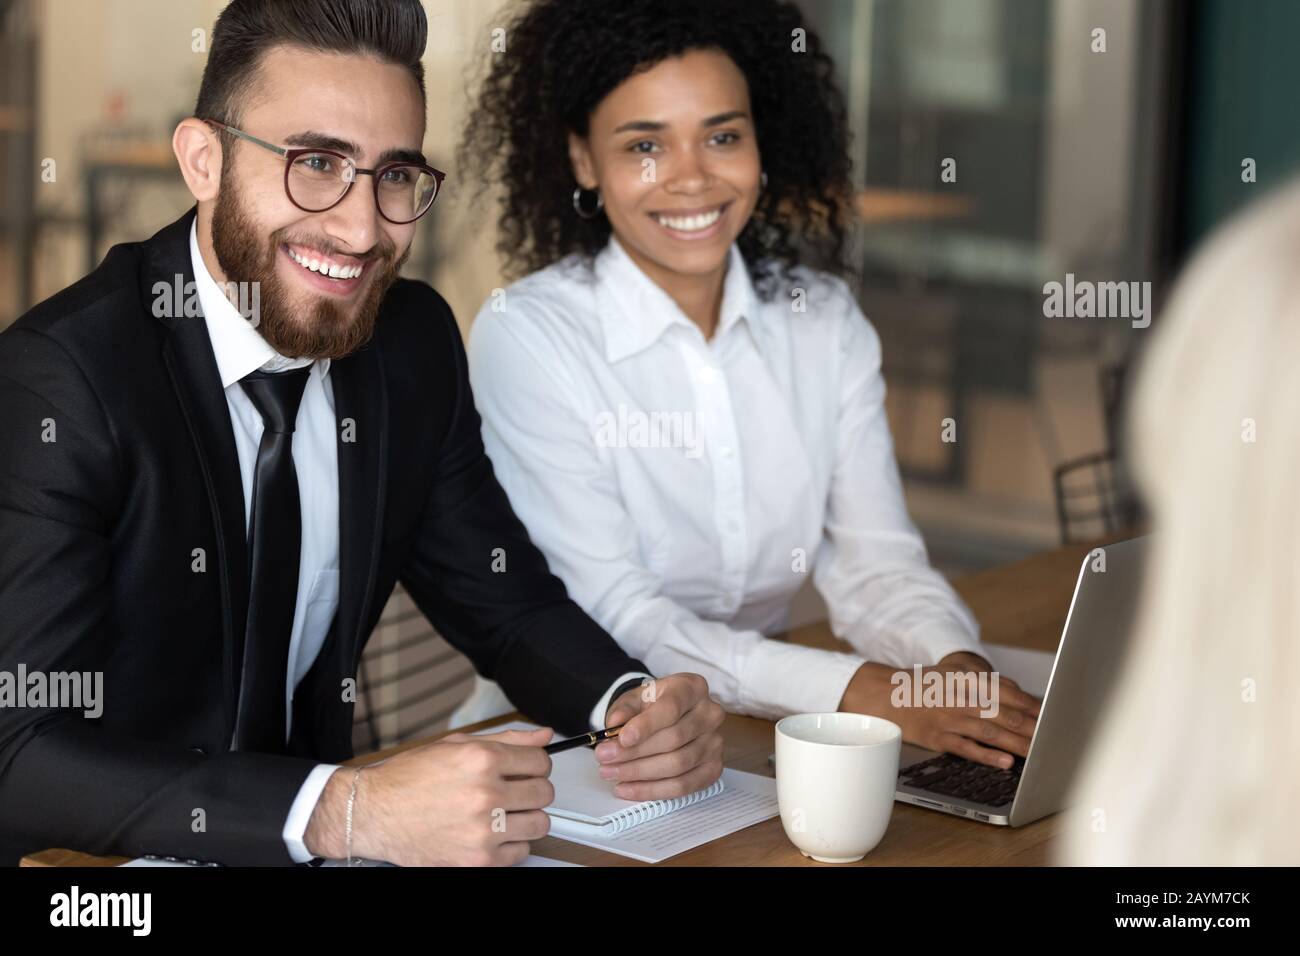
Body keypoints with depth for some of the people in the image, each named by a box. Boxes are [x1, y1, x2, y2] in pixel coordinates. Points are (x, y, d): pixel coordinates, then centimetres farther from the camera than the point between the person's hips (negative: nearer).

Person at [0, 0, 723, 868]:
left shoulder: (415, 342, -1)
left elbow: (504, 600, 9)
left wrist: (636, 708, -11)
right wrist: (348, 813, -33)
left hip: (307, 844, 6)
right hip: (92, 862, -5)